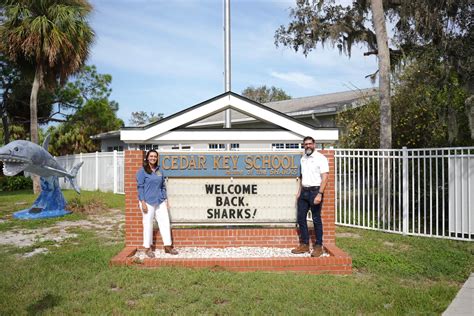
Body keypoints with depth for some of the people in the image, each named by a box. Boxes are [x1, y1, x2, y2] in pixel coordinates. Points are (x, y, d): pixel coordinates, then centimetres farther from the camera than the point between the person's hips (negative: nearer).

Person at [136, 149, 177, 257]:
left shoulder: (159, 170, 11)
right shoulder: (142, 171, -3)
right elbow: (140, 187, -7)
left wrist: (166, 200, 12)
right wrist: (143, 202, -13)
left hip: (160, 202, 5)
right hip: (148, 202, -5)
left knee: (165, 222, 3)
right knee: (148, 225, 3)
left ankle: (168, 246, 13)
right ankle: (147, 248, 16)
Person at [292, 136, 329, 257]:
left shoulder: (320, 158, -9)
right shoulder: (303, 158, 13)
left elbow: (324, 178, -14)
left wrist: (319, 194, -21)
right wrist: (299, 192, 15)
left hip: (315, 191, -7)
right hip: (304, 191, 7)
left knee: (316, 219, 0)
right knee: (301, 218, 7)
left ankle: (318, 246, 11)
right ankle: (304, 244, 18)